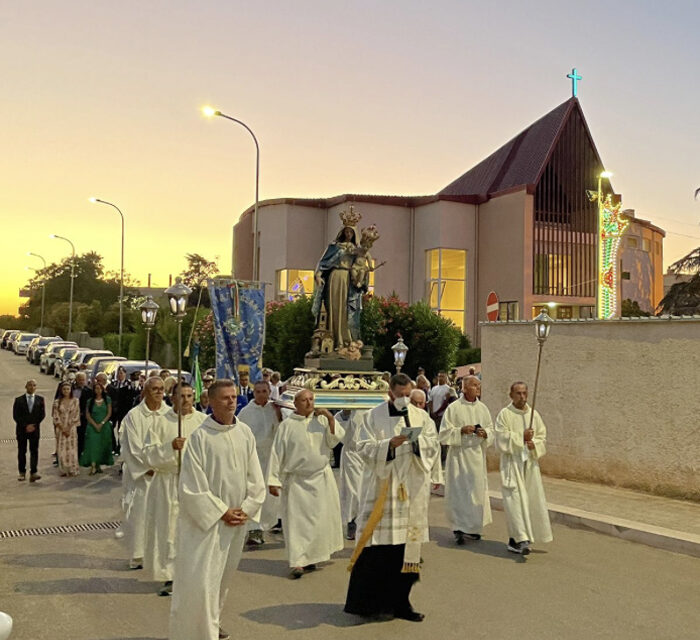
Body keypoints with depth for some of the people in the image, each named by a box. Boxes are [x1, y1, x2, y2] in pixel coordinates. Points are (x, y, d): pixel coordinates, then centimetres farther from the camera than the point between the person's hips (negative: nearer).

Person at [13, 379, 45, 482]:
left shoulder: (40, 399, 7)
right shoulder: (19, 400, 3)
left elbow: (42, 414, 4)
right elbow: (15, 416, -2)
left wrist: (34, 425, -5)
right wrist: (25, 426, -10)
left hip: (34, 430, 0)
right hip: (21, 430, 0)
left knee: (34, 451, -6)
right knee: (21, 452, 5)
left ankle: (33, 473, -9)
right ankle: (22, 473, 14)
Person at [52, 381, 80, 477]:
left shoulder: (75, 401, 3)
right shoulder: (57, 402, 3)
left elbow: (76, 416, -1)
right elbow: (55, 417, 0)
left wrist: (69, 428, -8)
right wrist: (63, 428, -8)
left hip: (72, 429, 0)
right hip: (60, 429, 0)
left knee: (72, 449, -2)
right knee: (62, 450, 0)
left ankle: (73, 470, 3)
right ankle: (63, 470, 5)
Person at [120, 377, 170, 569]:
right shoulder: (133, 416, -5)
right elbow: (133, 447, -7)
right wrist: (148, 468, -12)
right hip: (140, 474, -2)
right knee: (139, 513, 2)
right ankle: (138, 556, 14)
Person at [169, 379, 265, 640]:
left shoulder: (245, 433, 0)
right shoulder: (200, 437, -14)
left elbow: (255, 477, 5)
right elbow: (192, 484, -14)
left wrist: (247, 509, -5)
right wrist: (221, 512, -14)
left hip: (237, 520, 5)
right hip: (206, 519, -5)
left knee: (223, 576, 19)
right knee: (200, 580, -6)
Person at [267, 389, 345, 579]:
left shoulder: (321, 420, 4)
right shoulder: (287, 425, -5)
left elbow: (333, 441, 0)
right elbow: (277, 453, -5)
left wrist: (330, 419, -11)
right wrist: (273, 480, -8)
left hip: (322, 478, 4)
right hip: (296, 481, -3)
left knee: (319, 519, 9)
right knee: (296, 521, -5)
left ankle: (310, 557, 25)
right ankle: (298, 562, -1)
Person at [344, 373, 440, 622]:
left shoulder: (422, 417, 12)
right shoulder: (373, 416, 2)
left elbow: (433, 446, 8)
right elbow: (364, 447, -4)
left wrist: (417, 441, -11)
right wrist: (389, 444, -18)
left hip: (412, 491, 3)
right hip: (382, 489, -3)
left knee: (408, 546, 4)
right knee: (380, 547, -5)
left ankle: (399, 601, 15)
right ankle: (376, 602, 6)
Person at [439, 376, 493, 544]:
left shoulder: (483, 408, 8)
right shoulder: (453, 408, -5)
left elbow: (491, 429, 13)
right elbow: (445, 432, -5)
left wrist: (485, 433, -8)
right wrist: (461, 430, -18)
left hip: (477, 453, 4)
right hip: (459, 454, -4)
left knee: (477, 490, 6)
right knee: (458, 490, -6)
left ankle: (474, 527, 20)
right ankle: (459, 528, 1)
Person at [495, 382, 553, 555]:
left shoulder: (534, 414, 9)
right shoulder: (504, 415, -4)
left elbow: (542, 436, 8)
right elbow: (502, 440, -10)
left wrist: (534, 444, -11)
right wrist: (522, 437, -15)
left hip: (530, 462, 5)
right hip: (511, 463, -5)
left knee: (531, 500, 6)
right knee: (515, 499, -12)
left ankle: (514, 539, 19)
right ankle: (521, 540, -15)